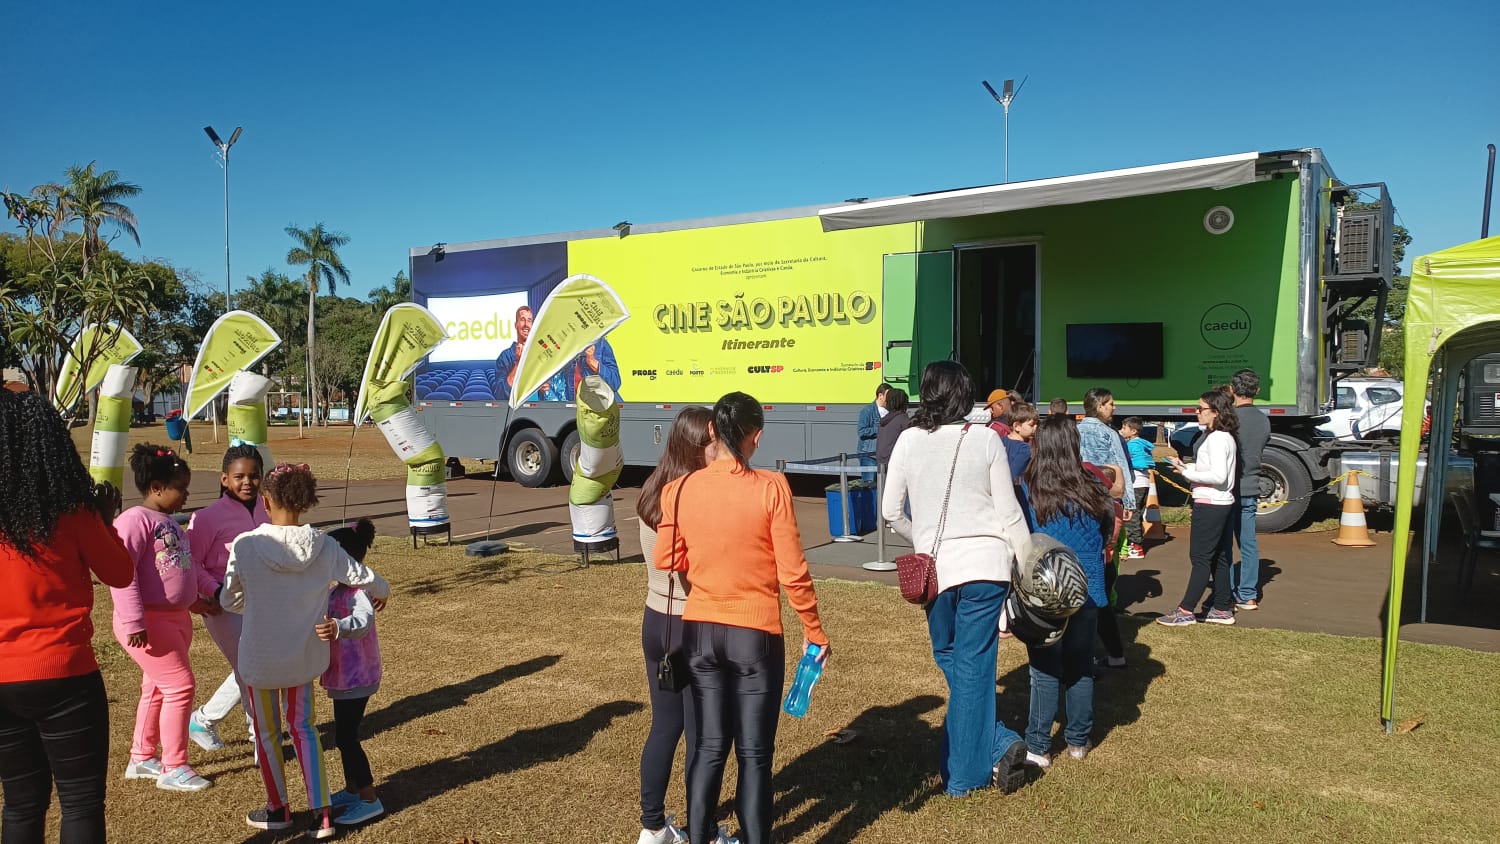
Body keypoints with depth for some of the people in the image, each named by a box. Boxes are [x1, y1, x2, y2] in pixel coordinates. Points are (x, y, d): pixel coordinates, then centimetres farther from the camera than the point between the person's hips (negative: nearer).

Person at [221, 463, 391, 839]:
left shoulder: (245, 546, -18)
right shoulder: (323, 547, -13)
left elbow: (229, 601, -5)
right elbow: (367, 579, -4)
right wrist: (382, 592, 20)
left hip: (260, 658, -2)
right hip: (305, 656, 3)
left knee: (267, 733, 19)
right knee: (303, 728, 20)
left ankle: (278, 810, 36)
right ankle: (321, 814, 18)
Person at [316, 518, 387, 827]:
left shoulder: (358, 591, -23)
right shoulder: (337, 590, 9)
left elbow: (363, 619, -45)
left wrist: (338, 627, -62)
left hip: (356, 677, -10)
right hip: (343, 676, 10)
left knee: (346, 736, -5)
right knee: (344, 734, 18)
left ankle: (370, 799, 3)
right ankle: (352, 789, 32)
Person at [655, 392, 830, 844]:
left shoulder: (680, 490, -6)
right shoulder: (770, 488, -14)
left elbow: (667, 560, 2)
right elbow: (793, 571, -12)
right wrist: (814, 630, 0)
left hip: (699, 631, 3)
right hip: (755, 634, -3)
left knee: (709, 746, 15)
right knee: (755, 752, 8)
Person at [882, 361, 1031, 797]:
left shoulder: (909, 441, -2)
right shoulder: (985, 439, -4)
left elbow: (891, 511, 4)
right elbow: (1009, 511, -3)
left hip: (935, 567, 0)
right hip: (986, 564, 0)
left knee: (950, 660, 18)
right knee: (973, 667, 7)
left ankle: (998, 745, 11)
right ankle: (968, 769, 10)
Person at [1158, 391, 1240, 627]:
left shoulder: (1216, 439, -16)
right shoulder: (1226, 437, 14)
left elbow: (1218, 476, -23)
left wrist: (1187, 472, -16)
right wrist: (1188, 467, 6)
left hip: (1210, 505, -10)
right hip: (1223, 504, 10)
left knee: (1200, 558, -6)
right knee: (1219, 558, 13)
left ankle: (1185, 611, -2)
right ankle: (1222, 609, 19)